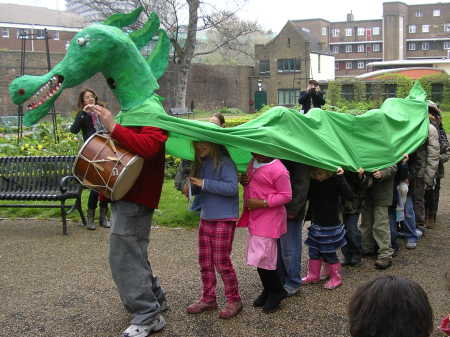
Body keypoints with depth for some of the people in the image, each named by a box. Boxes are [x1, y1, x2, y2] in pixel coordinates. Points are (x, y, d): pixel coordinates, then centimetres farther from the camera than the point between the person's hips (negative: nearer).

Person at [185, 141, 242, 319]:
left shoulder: (224, 162, -14)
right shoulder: (202, 164, 10)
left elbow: (232, 187, -23)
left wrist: (204, 184, -23)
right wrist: (191, 187, -3)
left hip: (224, 219, -8)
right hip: (206, 218, 8)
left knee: (221, 261, -3)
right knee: (205, 261, 12)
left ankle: (234, 301, 12)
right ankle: (208, 299, 25)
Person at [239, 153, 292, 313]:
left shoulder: (278, 170, -19)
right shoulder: (253, 163, 8)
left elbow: (286, 196, -15)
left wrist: (262, 203, -22)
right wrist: (244, 181, 2)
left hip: (269, 220, -9)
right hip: (254, 217, 9)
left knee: (262, 257, -7)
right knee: (258, 256, 15)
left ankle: (276, 292, 13)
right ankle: (268, 290, 30)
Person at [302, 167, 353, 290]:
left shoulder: (335, 179, -16)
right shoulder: (312, 180, -4)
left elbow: (349, 195, -29)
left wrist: (341, 177, -34)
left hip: (331, 225, -5)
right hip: (316, 223, 5)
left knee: (329, 253, 3)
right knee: (313, 251, 13)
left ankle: (336, 278, 21)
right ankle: (313, 275, 30)